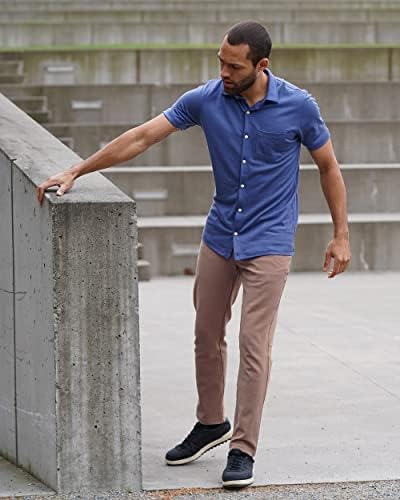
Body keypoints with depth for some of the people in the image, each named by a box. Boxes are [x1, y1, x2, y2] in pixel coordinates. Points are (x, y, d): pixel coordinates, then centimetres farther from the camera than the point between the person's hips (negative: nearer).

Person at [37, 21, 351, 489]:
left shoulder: (298, 106, -13)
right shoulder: (205, 99, -7)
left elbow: (328, 166, 0)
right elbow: (142, 137, -7)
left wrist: (340, 235, -1)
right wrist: (76, 171, -11)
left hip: (268, 243, -4)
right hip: (219, 237, 4)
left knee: (253, 345, -8)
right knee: (207, 336, 13)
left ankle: (243, 449, -1)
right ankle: (210, 424, 33)